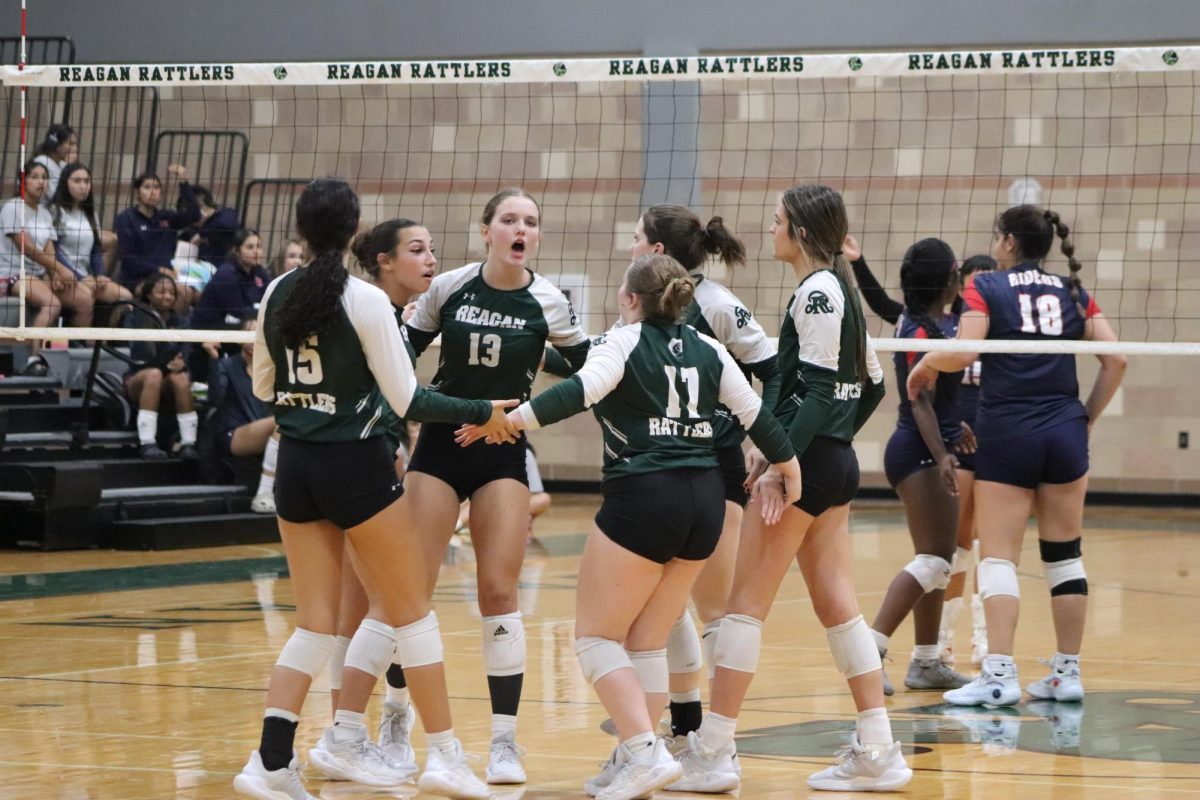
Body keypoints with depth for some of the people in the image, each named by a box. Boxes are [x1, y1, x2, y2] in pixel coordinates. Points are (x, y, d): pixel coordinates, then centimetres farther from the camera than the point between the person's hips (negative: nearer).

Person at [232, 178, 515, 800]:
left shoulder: (277, 294, 2)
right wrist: (482, 413, -3)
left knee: (316, 621, 9)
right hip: (356, 466, -5)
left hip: (295, 467, 5)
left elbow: (263, 389, 12)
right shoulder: (365, 301, -14)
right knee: (412, 609, 7)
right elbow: (406, 399, -13)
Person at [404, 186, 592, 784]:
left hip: (504, 454, 0)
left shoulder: (547, 302, -4)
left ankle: (504, 741, 1)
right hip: (439, 446, 0)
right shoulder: (448, 288, -4)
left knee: (499, 593, -5)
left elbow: (586, 372, 6)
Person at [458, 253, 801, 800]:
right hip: (705, 500, 6)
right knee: (647, 642, 15)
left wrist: (511, 419, -22)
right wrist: (789, 468, 27)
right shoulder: (708, 350, 12)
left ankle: (645, 752, -11)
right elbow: (754, 414, 14)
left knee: (596, 636, 3)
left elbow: (581, 391, -19)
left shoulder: (624, 343, -3)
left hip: (643, 498, -6)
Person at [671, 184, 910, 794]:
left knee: (746, 603, -5)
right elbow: (871, 384, 19)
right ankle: (878, 754, 8)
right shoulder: (840, 289, 15)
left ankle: (711, 754, -5)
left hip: (804, 465, -9)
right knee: (837, 605, 9)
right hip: (835, 463, 9)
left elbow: (819, 392, -20)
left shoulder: (816, 292, -12)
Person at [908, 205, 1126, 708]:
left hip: (1007, 434, -4)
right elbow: (1115, 358, 3)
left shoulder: (987, 288, 0)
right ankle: (1068, 672, 12)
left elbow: (963, 351, -15)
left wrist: (927, 363, 4)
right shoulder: (1073, 292, 11)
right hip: (1065, 433, 4)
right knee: (1065, 554, 10)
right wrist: (1089, 417, 11)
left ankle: (999, 673, -13)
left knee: (999, 556, -3)